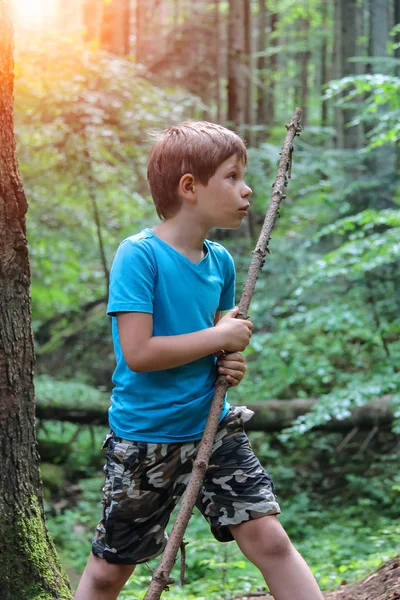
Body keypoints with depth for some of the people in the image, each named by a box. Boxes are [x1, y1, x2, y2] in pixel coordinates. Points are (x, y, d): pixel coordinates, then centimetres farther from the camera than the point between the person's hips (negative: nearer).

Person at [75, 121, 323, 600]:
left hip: (214, 431, 5)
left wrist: (230, 362, -3)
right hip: (143, 441, -5)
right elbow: (138, 353, -25)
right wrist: (219, 336, -17)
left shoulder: (220, 260, 3)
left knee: (268, 538, -5)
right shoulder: (138, 254, -18)